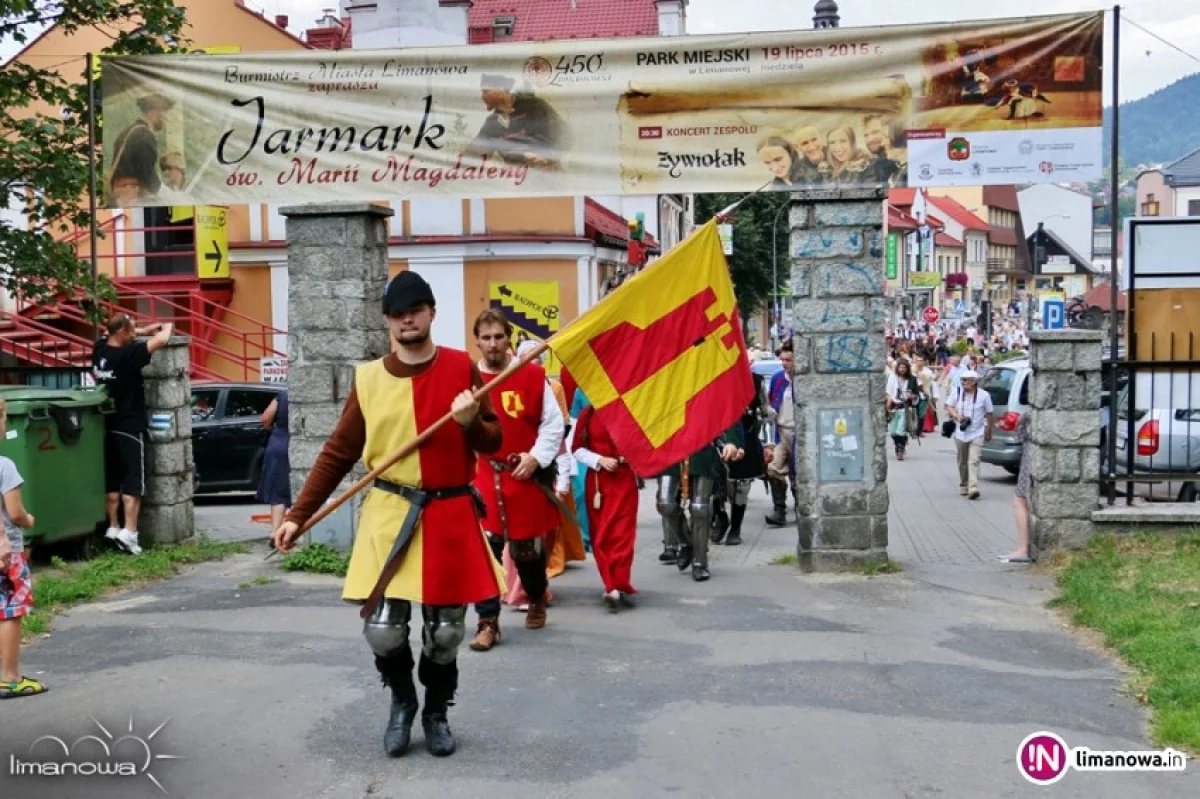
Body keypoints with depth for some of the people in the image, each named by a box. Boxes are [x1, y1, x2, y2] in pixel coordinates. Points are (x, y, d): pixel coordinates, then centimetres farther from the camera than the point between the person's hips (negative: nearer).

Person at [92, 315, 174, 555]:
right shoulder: (127, 354, -20)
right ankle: (129, 531, -9)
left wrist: (145, 330, 14)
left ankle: (113, 527, 19)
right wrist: (166, 327, 0)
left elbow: (118, 335, 23)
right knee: (133, 481, -4)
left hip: (108, 425, 8)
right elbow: (162, 340, -22)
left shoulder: (99, 349, 2)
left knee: (111, 480, 13)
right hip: (130, 427, -7)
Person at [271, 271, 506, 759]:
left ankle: (436, 712, 32)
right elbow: (338, 454, 5)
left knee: (446, 631, 7)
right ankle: (402, 701, 23)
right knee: (383, 628, -7)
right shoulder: (368, 378, 1)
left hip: (452, 516, 0)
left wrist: (471, 423, -16)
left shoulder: (461, 367, 1)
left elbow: (493, 442, 6)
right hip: (390, 517, 0)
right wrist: (298, 516, 2)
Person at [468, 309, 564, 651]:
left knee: (528, 547, 11)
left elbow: (553, 423, 0)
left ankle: (538, 600, 40)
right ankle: (488, 622, 1)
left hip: (526, 477, 0)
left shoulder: (533, 376, -4)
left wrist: (536, 458, -10)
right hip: (483, 476, 0)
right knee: (485, 548, -7)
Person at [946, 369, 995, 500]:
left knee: (973, 461, -16)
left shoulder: (984, 395, -6)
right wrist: (956, 415, -12)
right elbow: (948, 406, 8)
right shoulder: (957, 393, 1)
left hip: (977, 434, -3)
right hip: (960, 434, 3)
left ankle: (973, 488, -23)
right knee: (962, 462, 13)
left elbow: (990, 414, 3)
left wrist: (988, 432, 7)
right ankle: (963, 486, 28)